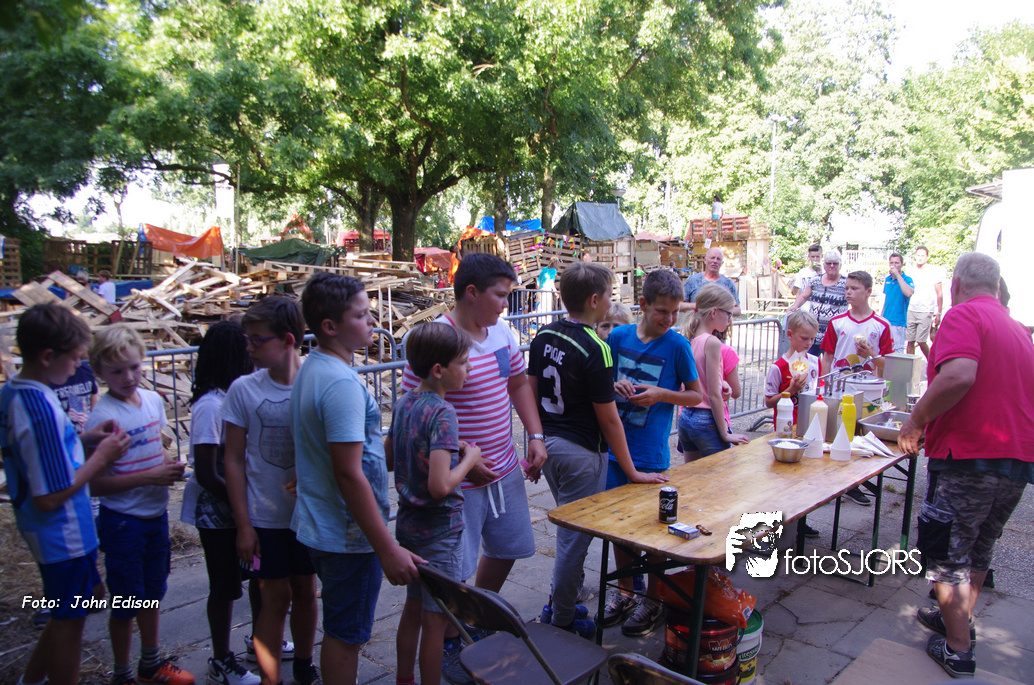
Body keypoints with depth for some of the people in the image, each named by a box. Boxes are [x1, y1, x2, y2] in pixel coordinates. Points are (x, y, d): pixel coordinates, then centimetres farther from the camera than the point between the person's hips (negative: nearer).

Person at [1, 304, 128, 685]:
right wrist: (101, 457, -17)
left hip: (43, 531, 9)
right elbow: (50, 497, -26)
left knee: (80, 603, 25)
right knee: (69, 620, 10)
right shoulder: (40, 407, -29)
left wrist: (83, 439, 2)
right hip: (63, 534, -9)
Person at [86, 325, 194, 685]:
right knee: (126, 602, 9)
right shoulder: (102, 418, -20)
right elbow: (96, 484, -20)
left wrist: (171, 465, -4)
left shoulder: (153, 400, -1)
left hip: (156, 513, 6)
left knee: (152, 593, 21)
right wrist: (150, 477, -25)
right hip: (122, 520, -6)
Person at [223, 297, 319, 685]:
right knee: (276, 596, 5)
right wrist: (243, 524, -5)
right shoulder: (244, 390, -8)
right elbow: (234, 460, -3)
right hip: (265, 517, -1)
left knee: (305, 590, 15)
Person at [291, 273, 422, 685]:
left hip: (317, 526, 10)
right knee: (346, 635, 7)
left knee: (339, 629, 24)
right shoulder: (342, 383, -25)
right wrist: (388, 549, -25)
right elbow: (349, 474, -28)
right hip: (348, 537, -10)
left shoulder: (311, 368, 7)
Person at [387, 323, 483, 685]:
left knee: (413, 607, 23)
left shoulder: (404, 403, 1)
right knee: (436, 619, 6)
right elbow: (440, 486, -30)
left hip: (408, 523, 9)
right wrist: (468, 458, -13)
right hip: (439, 529, -8)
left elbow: (387, 459, 12)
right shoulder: (442, 413, -23)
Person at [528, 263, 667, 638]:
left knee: (567, 528, 23)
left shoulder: (543, 336, 1)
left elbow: (532, 390, 9)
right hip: (581, 453, -8)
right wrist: (632, 472, -8)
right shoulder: (595, 349, -21)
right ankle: (563, 622, 20)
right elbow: (608, 419, -17)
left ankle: (558, 603, 35)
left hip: (549, 443, 8)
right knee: (575, 537, 6)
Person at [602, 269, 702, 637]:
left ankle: (653, 600, 24)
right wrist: (615, 386, -11)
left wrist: (662, 394, -16)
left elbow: (697, 395, 0)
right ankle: (625, 590, 32)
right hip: (615, 447, 4)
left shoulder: (677, 345, -7)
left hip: (651, 454, -3)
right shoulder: (618, 337, 0)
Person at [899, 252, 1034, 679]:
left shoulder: (964, 314, -10)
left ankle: (958, 650, 13)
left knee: (946, 555, 6)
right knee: (978, 550, 23)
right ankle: (959, 619, 38)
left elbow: (960, 375, -28)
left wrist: (915, 421, -18)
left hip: (968, 456, -8)